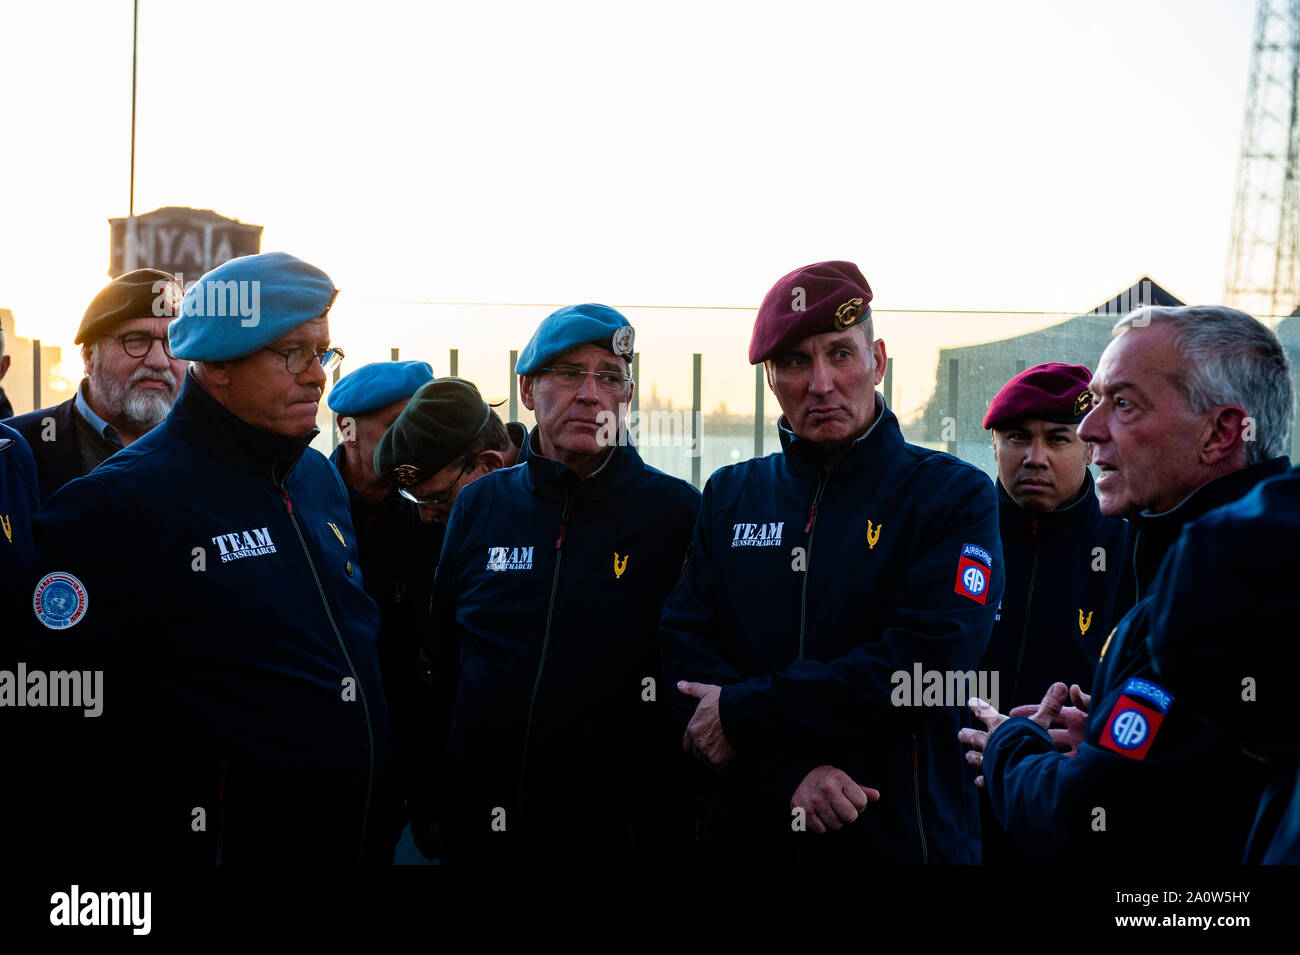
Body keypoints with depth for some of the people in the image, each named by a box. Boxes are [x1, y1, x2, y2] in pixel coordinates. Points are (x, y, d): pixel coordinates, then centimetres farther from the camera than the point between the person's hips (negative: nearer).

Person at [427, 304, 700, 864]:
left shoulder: (678, 512, -5)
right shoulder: (478, 506, 5)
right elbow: (441, 662, 11)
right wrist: (431, 800, 10)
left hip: (624, 835, -3)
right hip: (479, 830, 3)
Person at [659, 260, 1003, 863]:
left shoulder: (953, 495, -4)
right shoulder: (729, 497, 6)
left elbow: (925, 665, -17)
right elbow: (685, 651, -4)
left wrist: (744, 714, -17)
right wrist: (787, 773, -19)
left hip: (899, 836, -2)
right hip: (742, 834, 3)